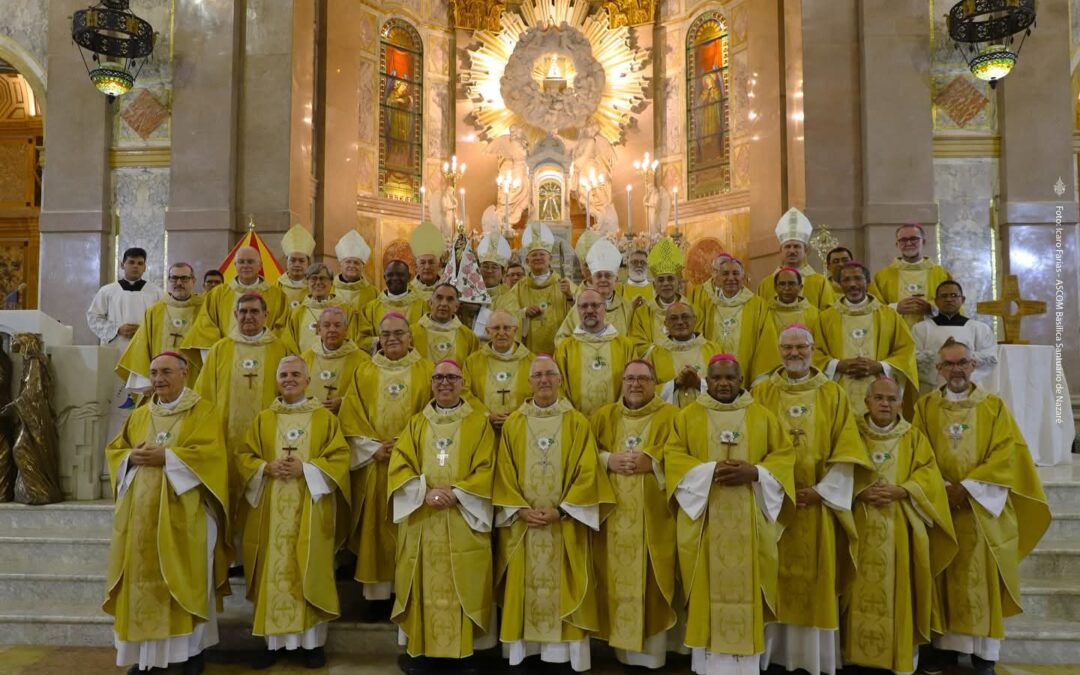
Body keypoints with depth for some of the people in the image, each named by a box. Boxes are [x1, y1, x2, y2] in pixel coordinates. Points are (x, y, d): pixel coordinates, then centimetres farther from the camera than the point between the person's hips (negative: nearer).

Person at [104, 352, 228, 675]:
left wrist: (165, 457, -18)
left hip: (183, 513, -4)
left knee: (185, 580, 0)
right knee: (144, 577, 5)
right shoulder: (139, 415, 15)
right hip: (142, 511, 5)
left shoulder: (202, 411, -1)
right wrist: (132, 457, -7)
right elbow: (114, 450, 15)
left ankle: (192, 648, 10)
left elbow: (210, 452, -12)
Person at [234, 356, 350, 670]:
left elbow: (340, 457, -4)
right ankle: (273, 640, 15)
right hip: (271, 510, 2)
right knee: (273, 571, 4)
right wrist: (267, 468, -13)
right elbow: (243, 456, 6)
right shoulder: (263, 419, 10)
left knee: (309, 572, 1)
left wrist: (306, 468, -17)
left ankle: (313, 641, 12)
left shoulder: (325, 418, 3)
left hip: (310, 510, -2)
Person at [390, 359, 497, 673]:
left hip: (463, 520, -2)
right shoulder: (416, 423, 11)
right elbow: (399, 467, 2)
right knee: (425, 585, 4)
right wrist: (425, 492, -14)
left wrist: (456, 494, -16)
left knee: (461, 585, -3)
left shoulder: (479, 423, 4)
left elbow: (485, 471, -3)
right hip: (421, 520, 2)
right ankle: (420, 648, 14)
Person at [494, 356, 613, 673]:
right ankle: (524, 649, 14)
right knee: (525, 588, 4)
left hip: (565, 523, -1)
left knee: (562, 589, 1)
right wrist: (521, 509, -9)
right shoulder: (513, 423, 5)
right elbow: (504, 473, 3)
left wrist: (561, 509, -13)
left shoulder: (577, 422, 1)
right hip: (523, 522, 1)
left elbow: (587, 472, -5)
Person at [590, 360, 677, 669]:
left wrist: (651, 462, -17)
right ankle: (620, 646, 15)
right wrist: (607, 460, -11)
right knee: (617, 581, 3)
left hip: (653, 517, -2)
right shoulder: (604, 416, 13)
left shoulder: (671, 416, 4)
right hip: (614, 515, 3)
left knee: (650, 583, -1)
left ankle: (651, 651, 9)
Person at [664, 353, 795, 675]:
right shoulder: (687, 416, 6)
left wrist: (754, 472, -14)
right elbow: (673, 457, -2)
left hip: (749, 522, 1)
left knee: (745, 585, 1)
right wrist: (710, 470, -16)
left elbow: (784, 456, 4)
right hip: (703, 520, -1)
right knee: (709, 587, 0)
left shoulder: (763, 416, 8)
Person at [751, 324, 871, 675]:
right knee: (774, 578, 2)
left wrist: (821, 491, -9)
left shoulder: (833, 394, 5)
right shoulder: (761, 393, 5)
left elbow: (846, 450, 1)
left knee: (816, 578, 4)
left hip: (819, 500, 0)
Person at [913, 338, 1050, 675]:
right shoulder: (925, 406, 4)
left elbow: (1008, 452, -7)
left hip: (983, 507, -1)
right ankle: (945, 644, 14)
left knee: (981, 578, 2)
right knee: (944, 577, 5)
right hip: (939, 505, 1)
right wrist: (942, 489, -13)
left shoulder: (994, 406, 2)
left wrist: (968, 487, -15)